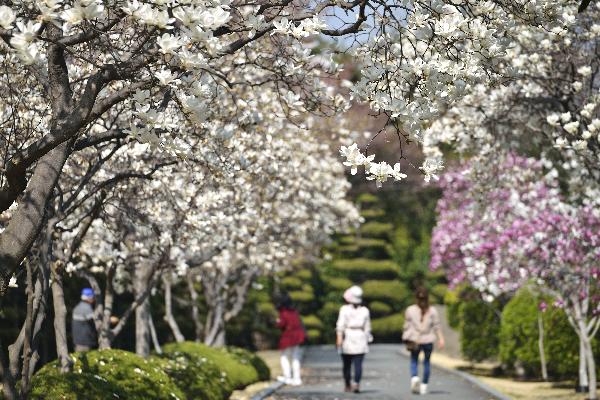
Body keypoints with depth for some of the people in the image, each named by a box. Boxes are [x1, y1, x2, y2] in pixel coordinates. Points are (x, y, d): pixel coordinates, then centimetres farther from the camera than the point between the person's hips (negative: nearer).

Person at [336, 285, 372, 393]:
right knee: (358, 364, -5)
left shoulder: (344, 309, -4)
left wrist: (339, 337, -14)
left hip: (347, 340, -1)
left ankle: (348, 386, 19)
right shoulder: (365, 311, 3)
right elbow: (367, 327, 7)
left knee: (347, 364, 11)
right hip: (361, 339, 1)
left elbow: (341, 325, -12)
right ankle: (357, 384, -21)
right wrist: (367, 339, 17)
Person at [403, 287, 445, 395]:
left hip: (415, 340, 0)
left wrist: (406, 338, 12)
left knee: (414, 361, 10)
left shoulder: (410, 310, -4)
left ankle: (414, 378, -17)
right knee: (427, 362, 12)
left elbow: (407, 326, 1)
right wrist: (441, 339, -2)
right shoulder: (432, 311, -3)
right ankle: (424, 386, 13)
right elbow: (436, 326, -5)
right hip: (428, 340, 0)